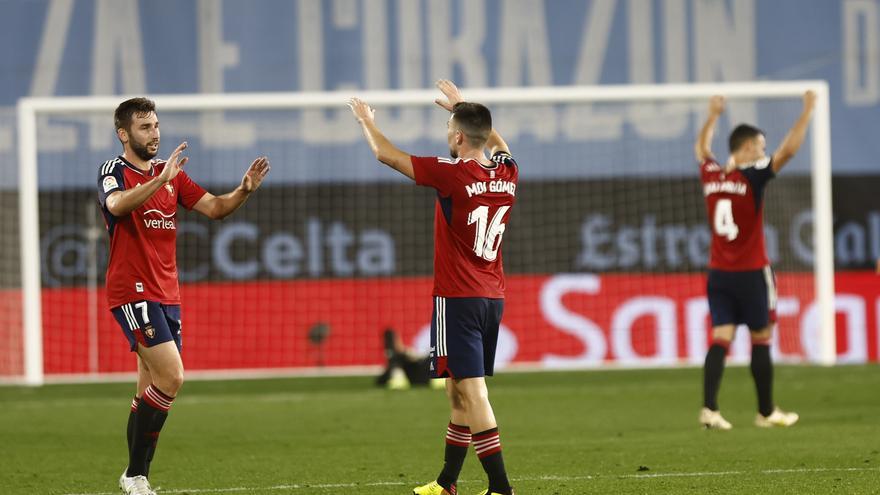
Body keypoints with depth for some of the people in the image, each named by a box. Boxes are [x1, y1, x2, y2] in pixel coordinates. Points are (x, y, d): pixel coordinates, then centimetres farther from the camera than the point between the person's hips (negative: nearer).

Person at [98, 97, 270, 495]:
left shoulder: (171, 173, 15)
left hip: (166, 294, 7)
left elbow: (213, 207, 9)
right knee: (171, 377, -17)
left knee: (151, 390, 7)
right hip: (133, 292, -7)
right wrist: (160, 179, -41)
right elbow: (118, 205, -29)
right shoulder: (114, 171, -6)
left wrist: (244, 190, -10)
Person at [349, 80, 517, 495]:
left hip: (458, 300, -7)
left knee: (471, 391, -9)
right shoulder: (507, 175, 4)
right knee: (459, 391, 17)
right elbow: (497, 142, 31)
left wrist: (366, 119, 14)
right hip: (493, 299, 7)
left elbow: (386, 154, -4)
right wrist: (462, 107, 39)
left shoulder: (454, 174, -15)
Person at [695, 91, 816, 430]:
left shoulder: (710, 175, 3)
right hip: (751, 274, -5)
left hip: (718, 274, 5)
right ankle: (766, 412, 15)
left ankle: (709, 408, -16)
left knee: (720, 338, -1)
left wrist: (713, 115, 36)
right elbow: (788, 150, -15)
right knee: (761, 340, 7)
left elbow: (702, 148, 25)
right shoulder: (751, 176, -12)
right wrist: (808, 110, -7)